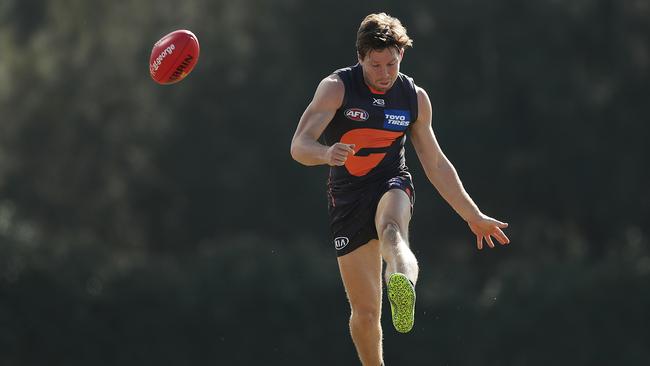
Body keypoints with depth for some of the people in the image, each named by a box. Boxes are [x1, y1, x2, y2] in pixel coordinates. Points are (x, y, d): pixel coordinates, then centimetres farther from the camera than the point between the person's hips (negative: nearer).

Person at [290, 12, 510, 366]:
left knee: (391, 229, -39)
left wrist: (473, 215, 18)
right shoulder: (337, 87, -5)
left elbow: (436, 164, 17)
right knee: (364, 310, -2)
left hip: (392, 186, 0)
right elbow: (299, 145, -15)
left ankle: (404, 288, -72)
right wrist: (326, 154, -38)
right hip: (348, 195, 0)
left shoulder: (415, 98, 7)